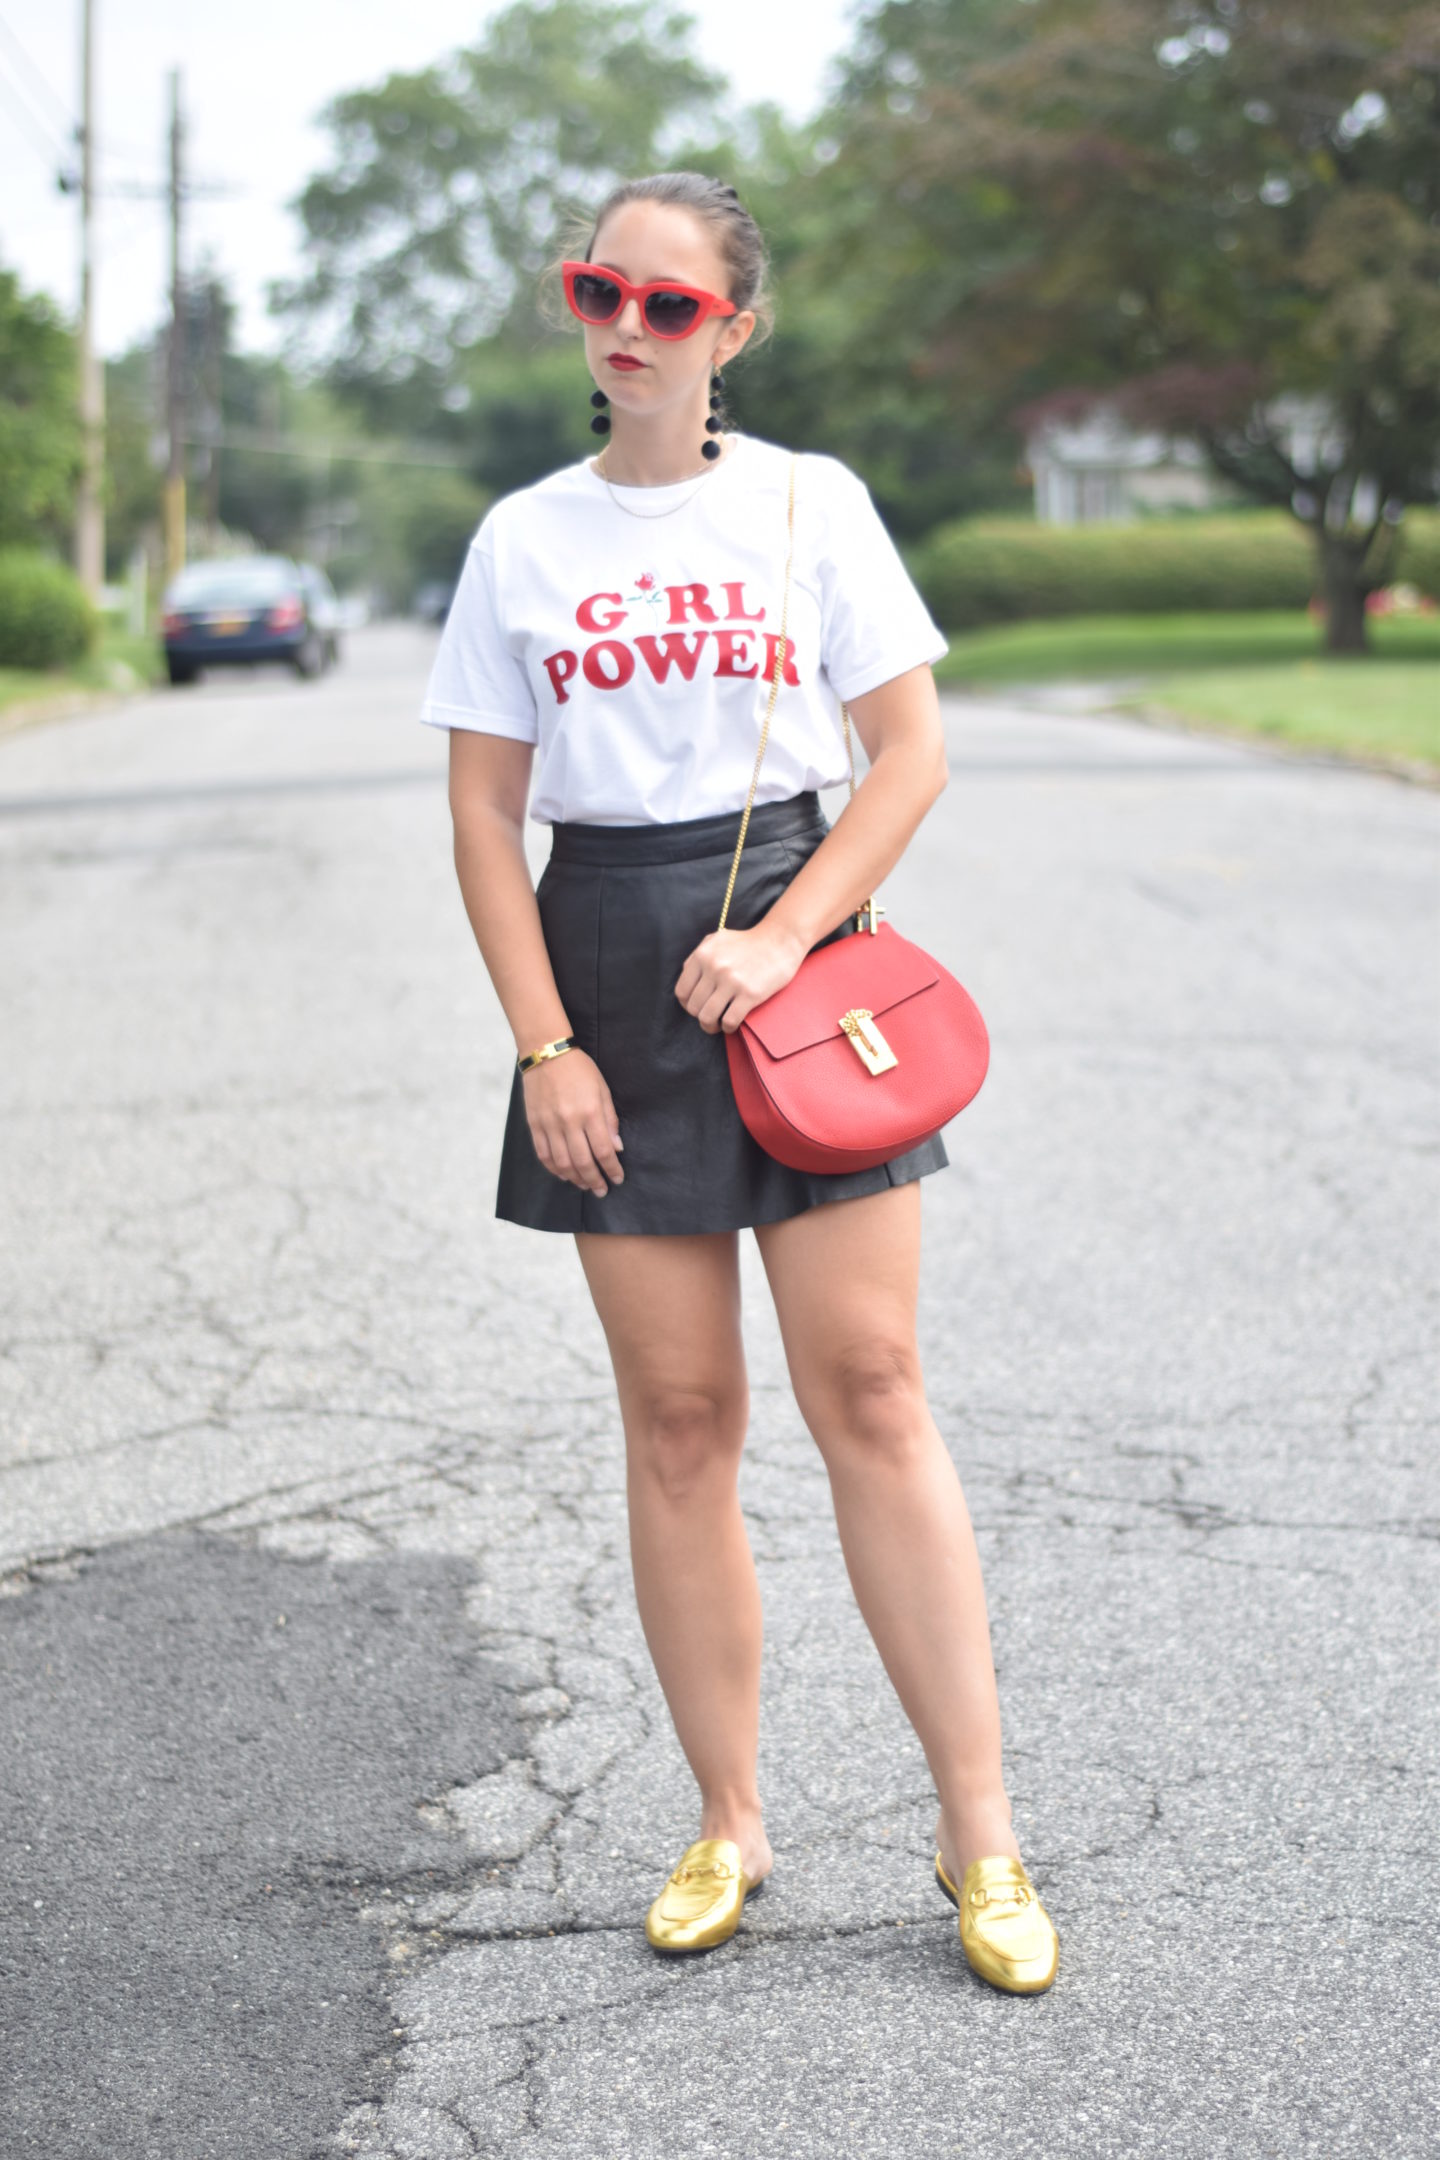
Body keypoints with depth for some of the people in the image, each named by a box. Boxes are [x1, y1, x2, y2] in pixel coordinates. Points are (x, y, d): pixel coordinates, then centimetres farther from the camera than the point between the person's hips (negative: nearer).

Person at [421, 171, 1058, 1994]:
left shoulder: (809, 502, 3)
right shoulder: (522, 539, 6)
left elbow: (912, 753, 1)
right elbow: (483, 815, 5)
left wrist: (784, 939, -11)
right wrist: (543, 1045, -3)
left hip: (793, 942, -1)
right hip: (610, 970, 2)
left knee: (870, 1391, -4)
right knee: (678, 1418, 4)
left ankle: (978, 1838, 4)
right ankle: (728, 1825, 16)